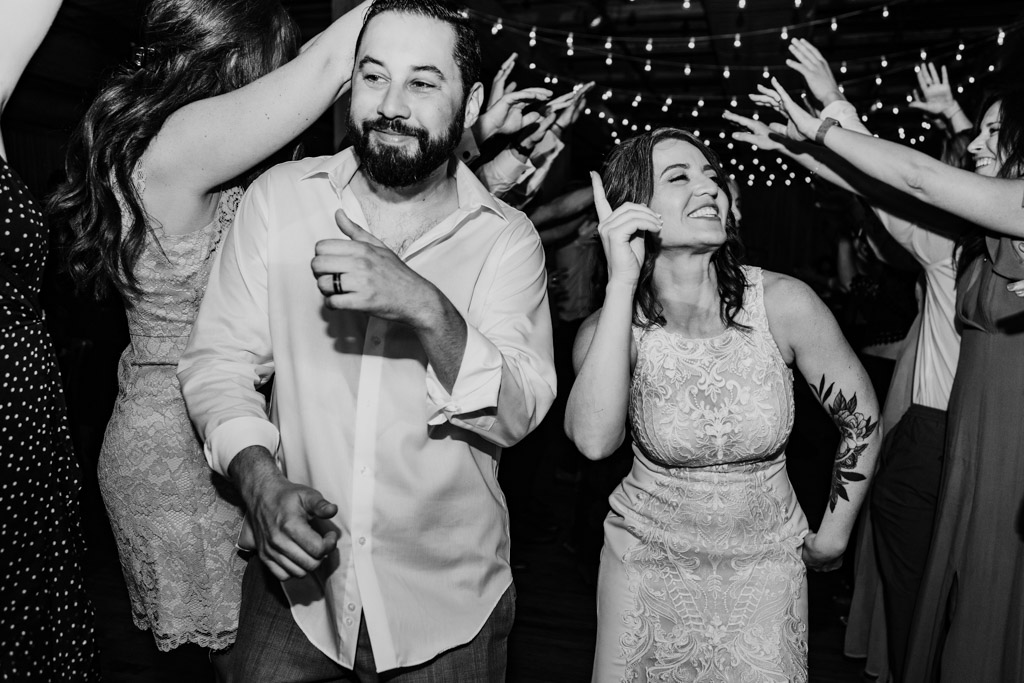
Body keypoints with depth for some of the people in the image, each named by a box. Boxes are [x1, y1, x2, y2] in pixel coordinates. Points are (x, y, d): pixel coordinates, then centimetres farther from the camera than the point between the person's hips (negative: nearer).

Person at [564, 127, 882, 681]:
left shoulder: (783, 304, -17)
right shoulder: (610, 328, -14)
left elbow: (861, 421, -3)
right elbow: (593, 440, -35)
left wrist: (832, 539, 5)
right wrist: (622, 282, -33)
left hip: (765, 564, 0)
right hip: (646, 563, 1)